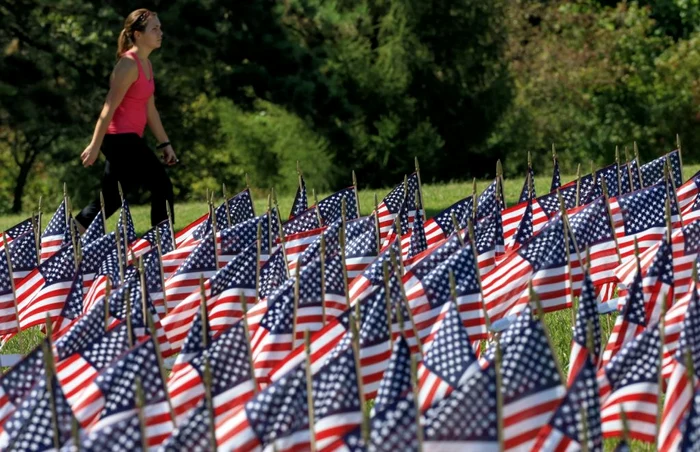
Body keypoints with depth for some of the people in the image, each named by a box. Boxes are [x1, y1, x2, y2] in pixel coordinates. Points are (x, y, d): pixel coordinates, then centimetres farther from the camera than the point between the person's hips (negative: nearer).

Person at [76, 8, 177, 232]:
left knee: (111, 199, 11)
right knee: (162, 186, -4)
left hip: (129, 140, 10)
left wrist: (164, 143, 18)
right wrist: (95, 146, -19)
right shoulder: (129, 65, -15)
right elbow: (110, 107, -17)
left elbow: (150, 109, 20)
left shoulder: (146, 65, 15)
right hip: (120, 138, -10)